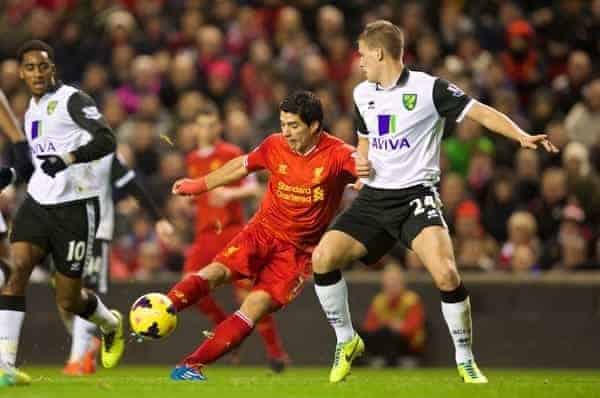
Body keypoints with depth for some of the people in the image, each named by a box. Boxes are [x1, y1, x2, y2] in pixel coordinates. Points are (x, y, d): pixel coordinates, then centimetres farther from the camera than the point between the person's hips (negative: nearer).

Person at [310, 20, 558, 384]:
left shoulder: (429, 88, -7)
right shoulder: (362, 94, 12)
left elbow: (481, 112, -10)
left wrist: (522, 136, -24)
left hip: (416, 195, -6)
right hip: (374, 197, 6)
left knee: (445, 274, -25)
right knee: (323, 257, -13)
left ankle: (466, 361, -6)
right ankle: (347, 341, 9)